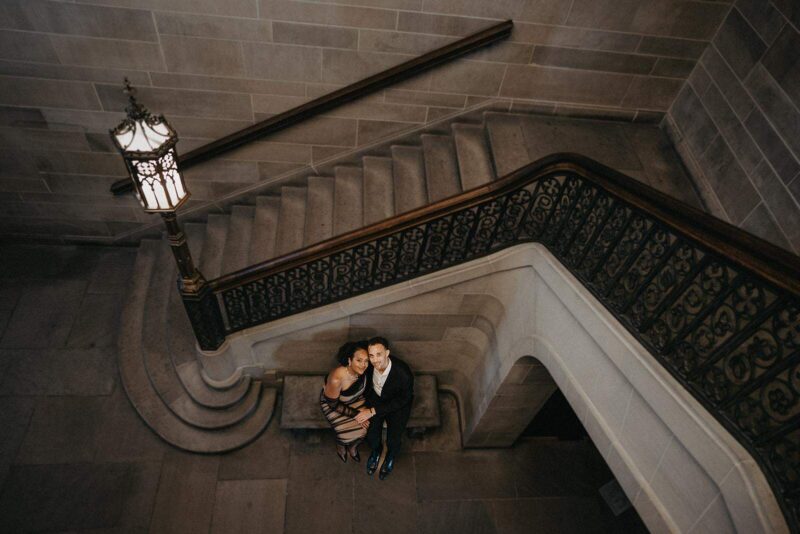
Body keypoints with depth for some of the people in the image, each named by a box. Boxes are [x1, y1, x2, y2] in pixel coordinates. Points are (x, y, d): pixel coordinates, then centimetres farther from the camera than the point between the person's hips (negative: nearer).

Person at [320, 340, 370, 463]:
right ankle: (341, 446, 28)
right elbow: (333, 404, -25)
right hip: (332, 403, -4)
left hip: (355, 399, 4)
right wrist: (355, 415, -21)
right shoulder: (336, 378, -42)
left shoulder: (360, 370, -27)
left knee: (365, 426, -7)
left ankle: (353, 446, 26)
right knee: (348, 435, -8)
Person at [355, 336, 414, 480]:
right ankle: (376, 451, 29)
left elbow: (401, 401, -22)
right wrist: (366, 406, -14)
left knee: (393, 440, -8)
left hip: (398, 405, -2)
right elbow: (367, 386, -4)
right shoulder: (369, 366, -26)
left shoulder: (403, 373, -37)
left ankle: (390, 456, 30)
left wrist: (372, 411, -23)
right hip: (375, 399, 2)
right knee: (371, 435, -8)